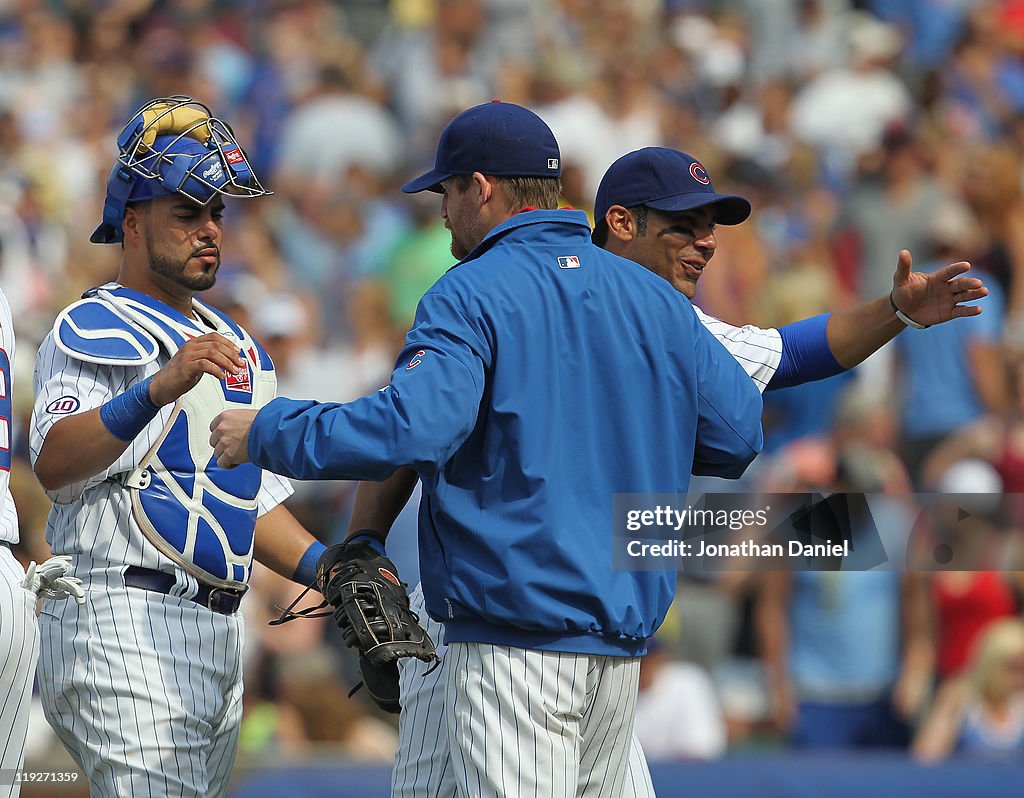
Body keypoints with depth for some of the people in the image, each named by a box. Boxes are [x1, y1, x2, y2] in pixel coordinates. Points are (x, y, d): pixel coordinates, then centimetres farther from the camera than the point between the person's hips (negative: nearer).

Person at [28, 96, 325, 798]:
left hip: (218, 634, 9)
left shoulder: (234, 346, 23)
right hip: (124, 619, -9)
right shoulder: (94, 330, -6)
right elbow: (52, 463, -23)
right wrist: (158, 389, -38)